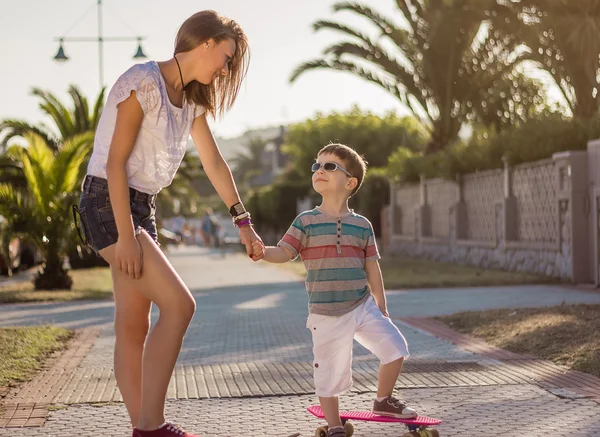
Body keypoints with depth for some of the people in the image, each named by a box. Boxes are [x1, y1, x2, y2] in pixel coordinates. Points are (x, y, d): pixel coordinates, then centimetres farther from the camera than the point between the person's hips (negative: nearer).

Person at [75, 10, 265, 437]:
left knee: (135, 327, 6)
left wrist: (244, 223, 18)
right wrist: (125, 235, -21)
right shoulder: (144, 82, -16)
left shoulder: (191, 98, 11)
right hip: (108, 205, -9)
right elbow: (115, 162, -19)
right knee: (179, 304, -16)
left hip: (142, 207, 9)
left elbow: (215, 163, 18)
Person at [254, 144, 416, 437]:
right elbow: (284, 252, -9)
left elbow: (372, 268, 8)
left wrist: (382, 308, 10)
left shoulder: (362, 225, 4)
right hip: (326, 314, -3)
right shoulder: (306, 221, -2)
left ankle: (383, 401, 26)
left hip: (363, 306, 3)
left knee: (394, 347, 1)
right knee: (330, 373, 1)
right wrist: (263, 252, -31)